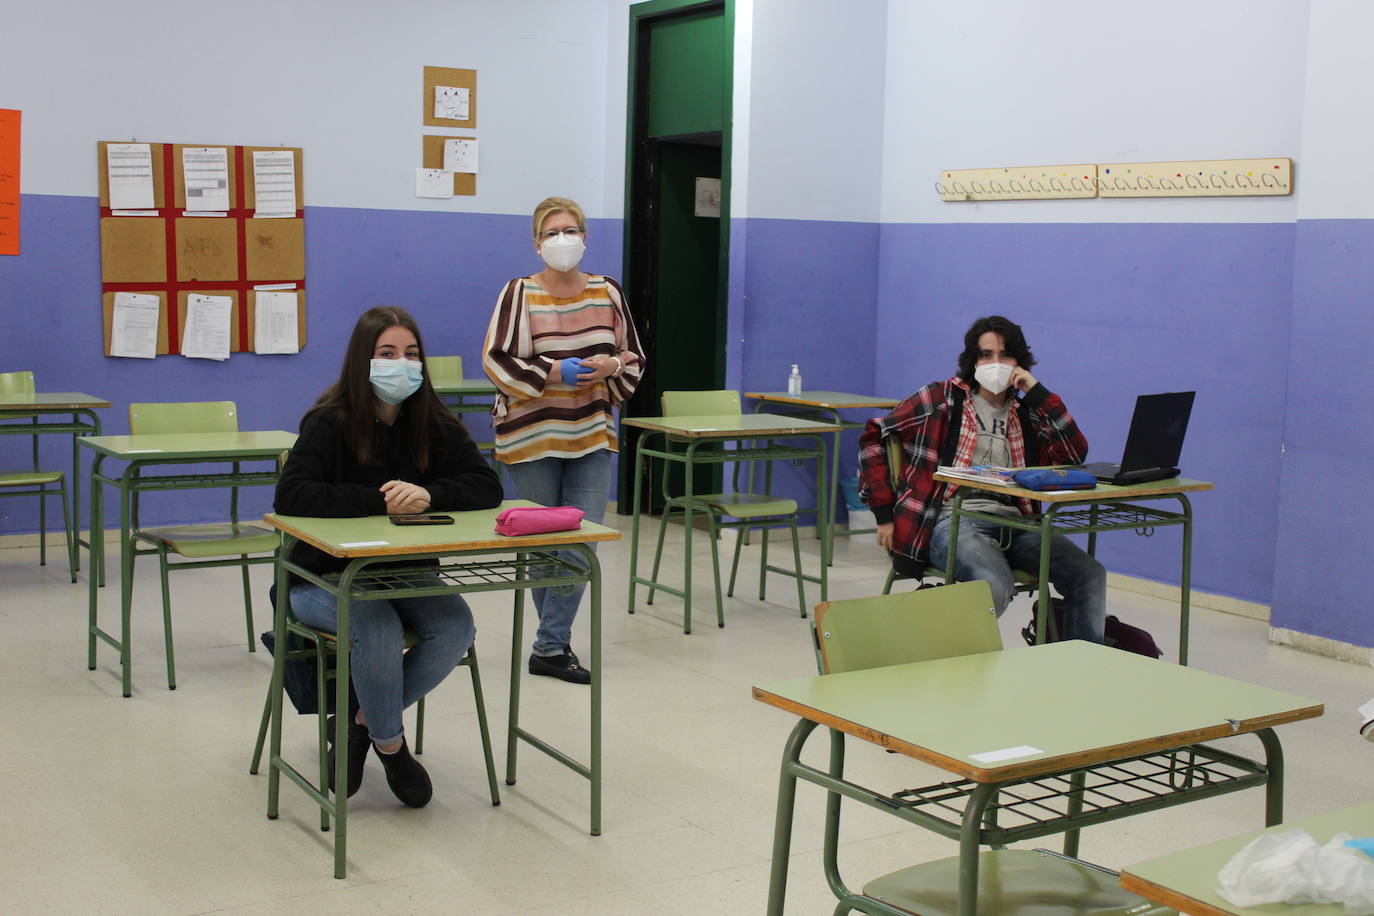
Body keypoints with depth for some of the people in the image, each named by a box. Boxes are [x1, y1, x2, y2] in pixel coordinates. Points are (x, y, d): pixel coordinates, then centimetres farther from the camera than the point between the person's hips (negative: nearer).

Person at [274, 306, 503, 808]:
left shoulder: (435, 424, 0)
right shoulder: (331, 422, -14)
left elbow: (487, 487, -8)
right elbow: (292, 495, -26)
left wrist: (429, 494, -27)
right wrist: (380, 501, -29)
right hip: (328, 575, -5)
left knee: (456, 628, -22)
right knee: (379, 631, -33)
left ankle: (359, 722, 0)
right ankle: (390, 744, -3)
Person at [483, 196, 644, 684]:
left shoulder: (607, 292, 6)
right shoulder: (519, 293, -7)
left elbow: (634, 358, 11)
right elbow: (497, 360, -13)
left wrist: (610, 367, -12)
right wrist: (556, 373, -20)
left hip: (592, 434, 3)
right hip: (532, 435, -3)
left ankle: (551, 645, 4)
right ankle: (556, 637, 24)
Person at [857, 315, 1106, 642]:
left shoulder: (1025, 415, 21)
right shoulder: (943, 398, 10)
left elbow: (1075, 454, 7)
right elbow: (874, 434, 10)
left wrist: (1037, 392, 6)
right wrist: (884, 513, 3)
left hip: (1013, 525, 5)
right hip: (954, 522, -4)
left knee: (1090, 574, -20)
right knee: (995, 586, -36)